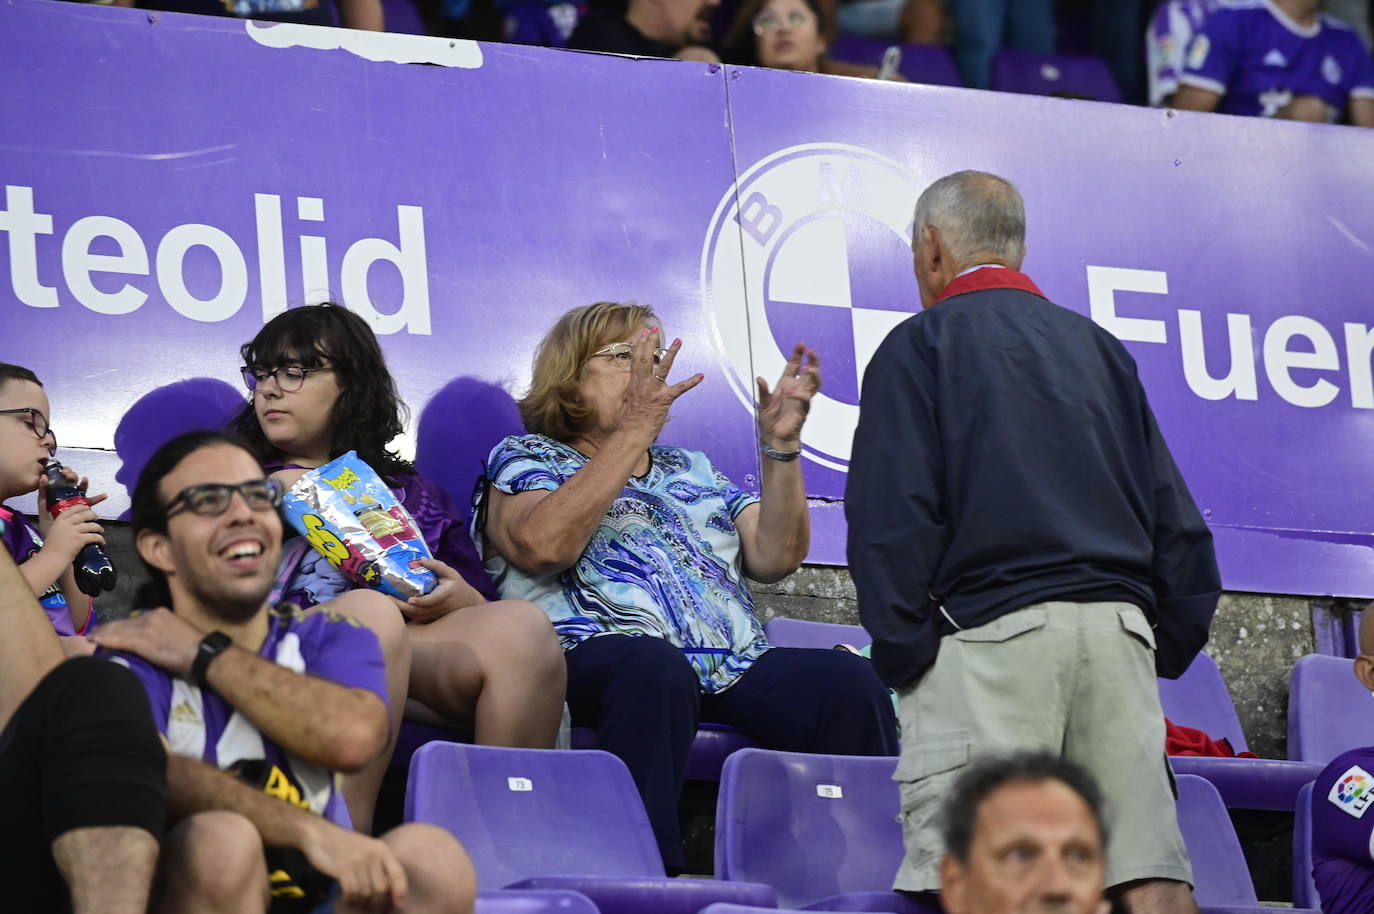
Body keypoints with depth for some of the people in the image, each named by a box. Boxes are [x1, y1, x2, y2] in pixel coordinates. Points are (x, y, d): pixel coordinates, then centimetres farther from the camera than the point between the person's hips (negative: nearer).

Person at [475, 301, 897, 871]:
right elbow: (544, 546, -7)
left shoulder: (691, 471, 33)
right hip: (597, 657, -5)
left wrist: (780, 444, 7)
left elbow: (776, 557, 18)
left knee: (848, 681, -25)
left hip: (733, 670, 5)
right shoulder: (526, 460, 17)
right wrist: (634, 431, -6)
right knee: (655, 667, -42)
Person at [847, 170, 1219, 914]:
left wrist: (899, 652, -3)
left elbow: (891, 521, -5)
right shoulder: (1099, 348, 22)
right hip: (1119, 623, 5)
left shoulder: (920, 345, 6)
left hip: (993, 629, -5)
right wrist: (1170, 646, 19)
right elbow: (1176, 520, 17)